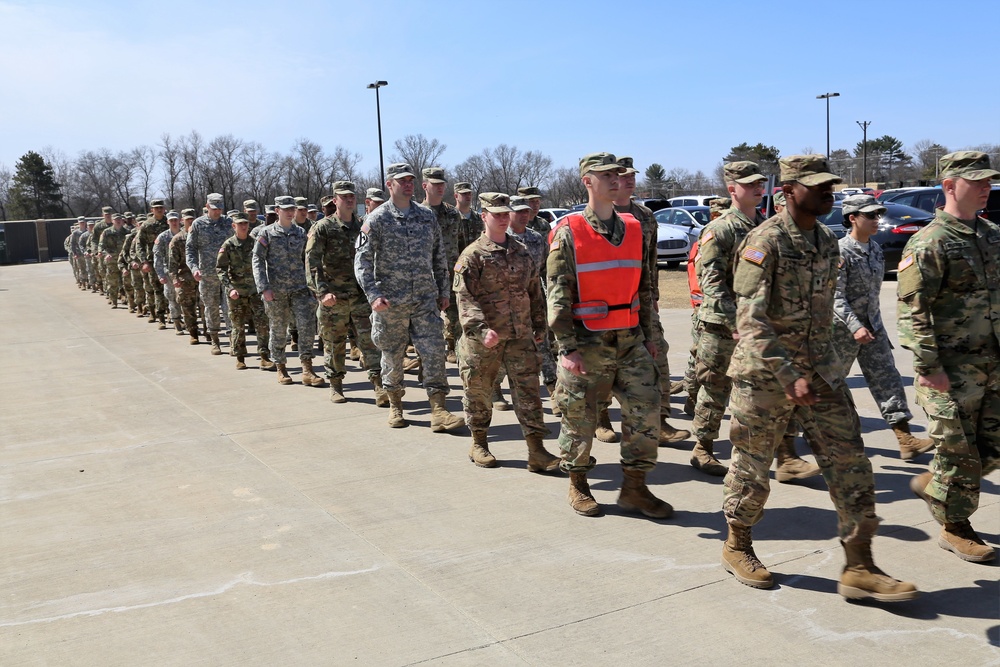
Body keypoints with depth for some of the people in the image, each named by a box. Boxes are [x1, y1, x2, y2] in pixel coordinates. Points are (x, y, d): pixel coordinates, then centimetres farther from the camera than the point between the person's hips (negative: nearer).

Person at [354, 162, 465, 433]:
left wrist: (444, 291, 12)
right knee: (392, 355, 9)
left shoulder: (427, 216, 9)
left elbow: (439, 257, 15)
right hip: (391, 301, -2)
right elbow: (363, 260, -6)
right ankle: (395, 405, 27)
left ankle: (438, 410, -1)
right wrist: (373, 295, -17)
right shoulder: (376, 219, -3)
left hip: (426, 299, 2)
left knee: (434, 351, -5)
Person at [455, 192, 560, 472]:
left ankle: (536, 452, 2)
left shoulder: (522, 253, 11)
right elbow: (465, 297, -16)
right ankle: (478, 444, 28)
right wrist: (482, 329, -28)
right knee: (478, 391, 9)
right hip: (482, 340, -4)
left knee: (528, 389, -1)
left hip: (520, 336, 4)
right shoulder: (473, 255, -6)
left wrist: (539, 325, 19)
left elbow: (535, 291, 20)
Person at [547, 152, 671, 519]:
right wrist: (567, 348, -16)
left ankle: (634, 488, 16)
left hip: (630, 339, 5)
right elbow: (558, 294, -10)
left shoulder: (633, 228, 10)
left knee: (646, 409, 2)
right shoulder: (569, 232, -6)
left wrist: (648, 335, 14)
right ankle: (578, 486, 26)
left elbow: (643, 286, 16)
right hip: (586, 342, -5)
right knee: (580, 417, 5)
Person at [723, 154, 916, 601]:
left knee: (850, 463, 2)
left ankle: (859, 569, 9)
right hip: (765, 374, -7)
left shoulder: (828, 241, 8)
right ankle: (737, 547, 29)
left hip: (819, 370, 7)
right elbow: (751, 320, -23)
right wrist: (789, 376, -28)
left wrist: (817, 366, 19)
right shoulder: (765, 243, -16)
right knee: (752, 465, 8)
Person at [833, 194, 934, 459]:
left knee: (887, 379, 1)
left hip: (873, 326, 7)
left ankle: (905, 438, 0)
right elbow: (835, 296, -21)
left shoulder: (876, 250, 8)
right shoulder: (840, 251, -16)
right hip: (843, 328, -7)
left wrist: (873, 323, 19)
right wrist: (855, 327, -28)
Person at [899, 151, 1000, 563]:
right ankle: (955, 529, 21)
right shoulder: (930, 243, -14)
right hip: (951, 370, -7)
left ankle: (933, 485, 33)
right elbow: (912, 310, -18)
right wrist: (928, 367, -20)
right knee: (959, 451, 3)